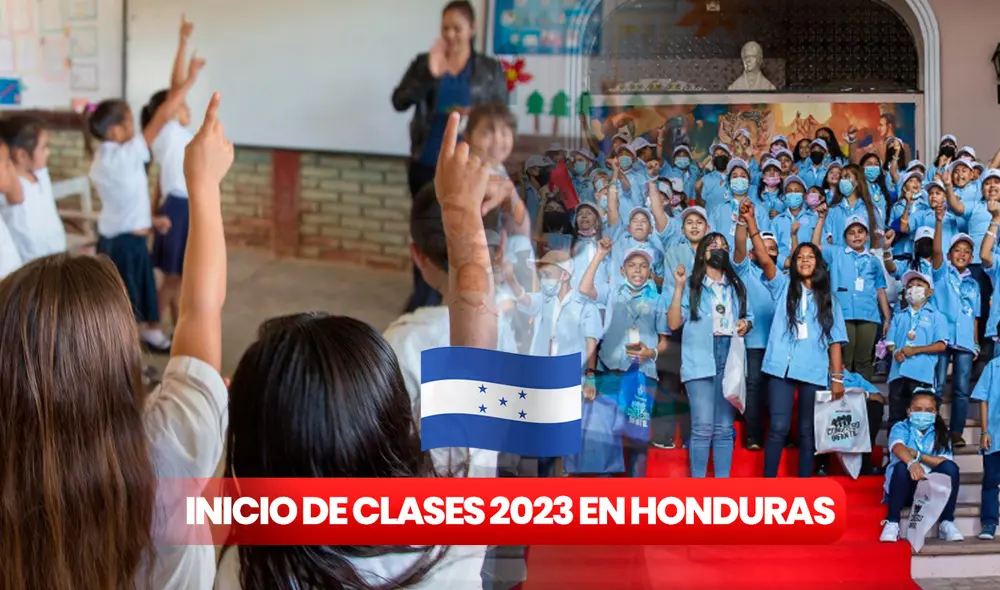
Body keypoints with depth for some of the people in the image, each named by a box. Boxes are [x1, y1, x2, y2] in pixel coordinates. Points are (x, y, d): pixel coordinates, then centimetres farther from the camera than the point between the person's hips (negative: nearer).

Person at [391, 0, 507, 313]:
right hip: (427, 164, 1)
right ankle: (423, 304, 16)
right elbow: (399, 101, -7)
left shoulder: (491, 69, 4)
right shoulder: (424, 62, 4)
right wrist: (429, 74, -21)